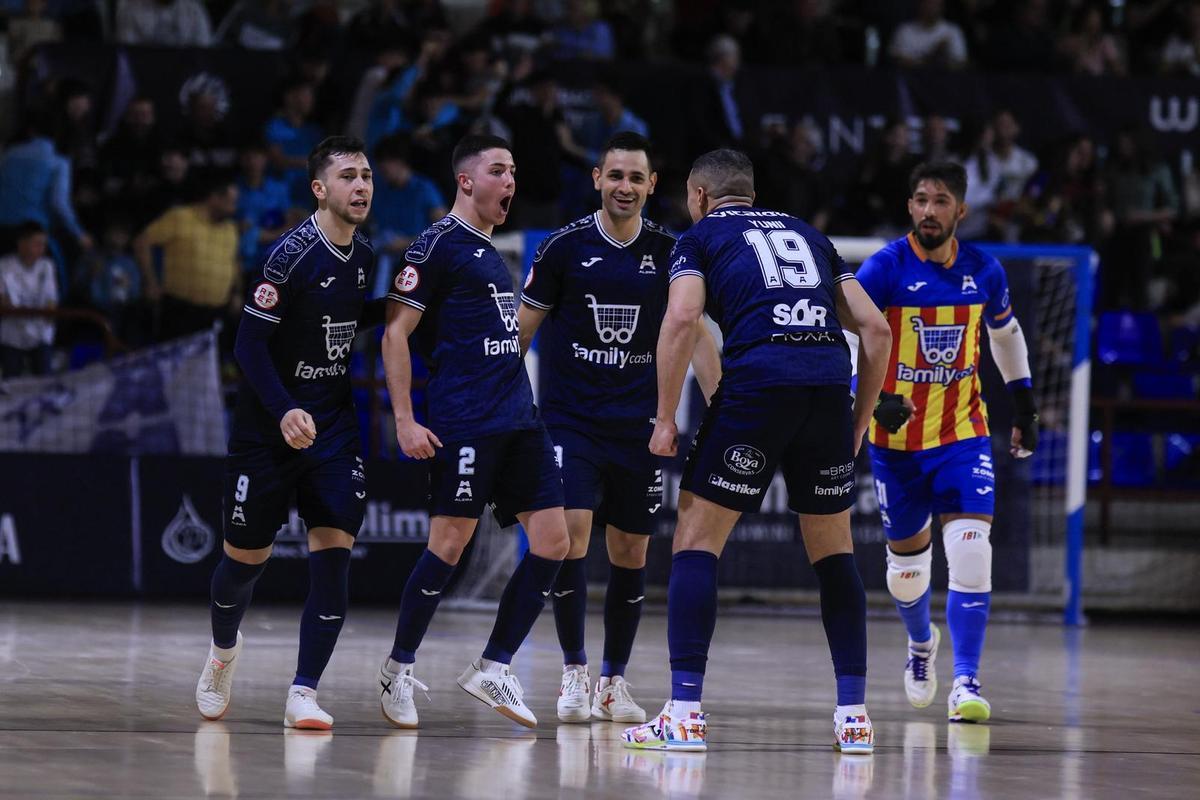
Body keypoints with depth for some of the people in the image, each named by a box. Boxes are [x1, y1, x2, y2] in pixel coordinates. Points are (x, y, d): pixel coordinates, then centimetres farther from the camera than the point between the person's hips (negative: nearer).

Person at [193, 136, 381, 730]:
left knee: (334, 549, -10)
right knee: (248, 554, 6)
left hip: (334, 424, 5)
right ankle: (223, 650, 38)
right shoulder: (290, 255, -16)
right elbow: (250, 343, -18)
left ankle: (304, 693, -9)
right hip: (268, 428, -5)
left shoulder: (364, 256, 4)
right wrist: (284, 412, -29)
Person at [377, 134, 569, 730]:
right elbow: (395, 333, -9)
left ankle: (492, 668, 7)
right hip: (462, 424, -8)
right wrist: (404, 421, -15)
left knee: (552, 540, 0)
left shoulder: (492, 252, 20)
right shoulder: (438, 245, -6)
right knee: (450, 543, -7)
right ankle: (398, 670, 9)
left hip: (518, 421, 8)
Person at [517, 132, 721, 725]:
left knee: (631, 554, 6)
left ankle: (613, 680, 19)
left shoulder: (668, 253, 2)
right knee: (570, 537, -16)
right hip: (571, 423, -2)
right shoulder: (565, 247, -3)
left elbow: (697, 336, 7)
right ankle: (574, 674, -4)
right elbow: (523, 328, 4)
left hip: (639, 426, 2)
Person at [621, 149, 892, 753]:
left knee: (696, 540, 4)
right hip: (831, 381, 4)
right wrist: (859, 422, 26)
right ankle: (854, 715, 12)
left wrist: (666, 417, 1)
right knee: (833, 550, 17)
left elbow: (682, 318, -3)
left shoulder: (700, 237, 16)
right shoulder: (807, 234, 29)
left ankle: (685, 714, -4)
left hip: (758, 378, -4)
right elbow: (874, 328, 21)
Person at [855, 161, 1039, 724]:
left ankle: (966, 682, -16)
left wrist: (1024, 407, 20)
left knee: (971, 551, -17)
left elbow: (1005, 333, 18)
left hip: (963, 430, 1)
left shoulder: (984, 271, -1)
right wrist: (874, 400, -32)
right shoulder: (884, 269, -12)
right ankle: (921, 643, 44)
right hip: (897, 437, -1)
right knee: (907, 557, 11)